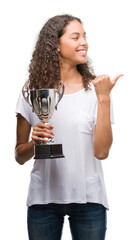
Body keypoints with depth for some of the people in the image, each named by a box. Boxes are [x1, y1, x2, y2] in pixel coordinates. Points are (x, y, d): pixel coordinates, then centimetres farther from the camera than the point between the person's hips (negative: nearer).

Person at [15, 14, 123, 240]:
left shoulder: (95, 89, -1)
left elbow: (101, 151, -11)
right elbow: (20, 156, 7)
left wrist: (104, 98, -14)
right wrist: (35, 142, -14)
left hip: (87, 199, -1)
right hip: (43, 197, 1)